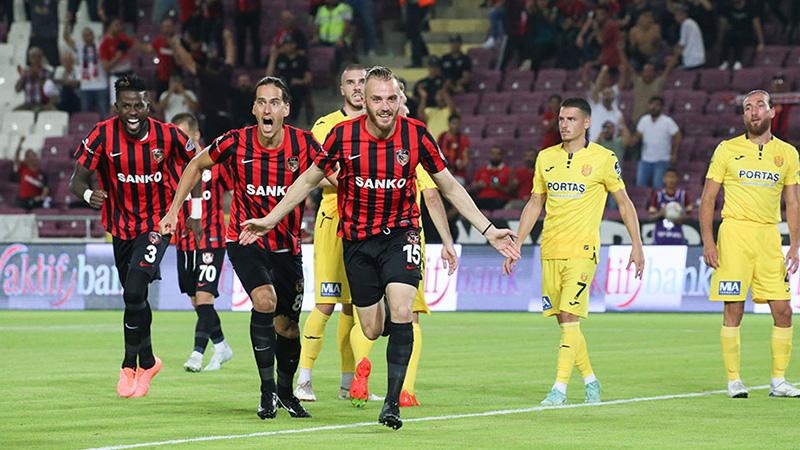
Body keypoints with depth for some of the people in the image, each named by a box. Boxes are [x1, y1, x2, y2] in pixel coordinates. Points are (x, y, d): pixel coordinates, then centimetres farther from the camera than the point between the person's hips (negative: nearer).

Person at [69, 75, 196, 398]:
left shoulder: (167, 136, -13)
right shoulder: (103, 135, -13)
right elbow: (77, 179, -13)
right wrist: (88, 193, -35)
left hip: (157, 224, -3)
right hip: (122, 228, 3)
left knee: (134, 292, -20)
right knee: (133, 297, 14)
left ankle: (130, 366, -6)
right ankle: (147, 361, 35)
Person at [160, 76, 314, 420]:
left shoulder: (304, 144, -13)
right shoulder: (236, 143, -14)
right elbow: (197, 165, 5)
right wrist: (174, 210, 3)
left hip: (287, 246, 2)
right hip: (245, 240, -2)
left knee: (288, 328, 7)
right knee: (265, 301, -26)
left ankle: (285, 392, 34)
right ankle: (267, 391, -16)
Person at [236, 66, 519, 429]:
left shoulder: (416, 134, -11)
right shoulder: (343, 135, -11)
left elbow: (450, 187, 1)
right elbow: (309, 180, 5)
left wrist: (488, 230, -1)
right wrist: (270, 219, 6)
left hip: (400, 234, -1)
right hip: (357, 241, 1)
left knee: (401, 312, -22)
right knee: (372, 331, 2)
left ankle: (392, 401, -13)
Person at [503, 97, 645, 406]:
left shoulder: (602, 159, -2)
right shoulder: (546, 158, 11)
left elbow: (624, 203, 4)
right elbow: (534, 204, 17)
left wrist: (637, 246, 0)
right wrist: (517, 245, 13)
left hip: (582, 250, -5)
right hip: (550, 251, 5)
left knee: (569, 316, -14)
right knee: (563, 320, 6)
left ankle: (560, 388, -13)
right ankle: (590, 380, 20)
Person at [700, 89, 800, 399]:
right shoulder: (727, 150, 4)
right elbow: (708, 198, 4)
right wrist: (707, 241, -6)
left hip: (769, 235, 2)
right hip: (734, 232, -2)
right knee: (734, 310, -3)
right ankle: (733, 381, 3)